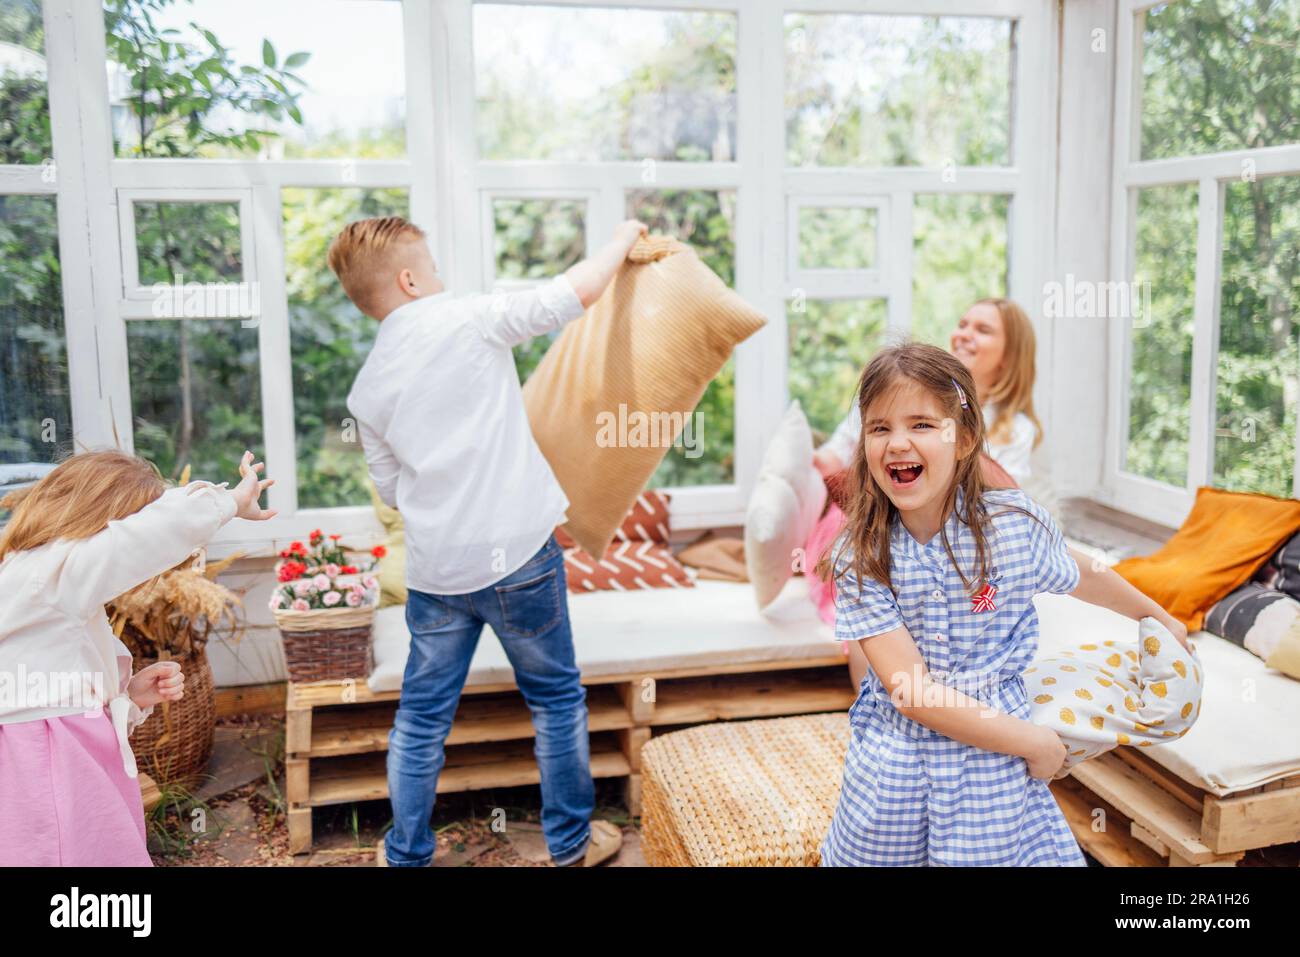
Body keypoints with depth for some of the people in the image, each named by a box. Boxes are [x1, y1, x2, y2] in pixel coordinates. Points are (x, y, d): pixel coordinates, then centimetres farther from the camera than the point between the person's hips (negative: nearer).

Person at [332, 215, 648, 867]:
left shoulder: (366, 389, 7)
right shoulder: (469, 319, -8)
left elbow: (391, 491, 15)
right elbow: (575, 293, -9)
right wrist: (622, 239, 8)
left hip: (434, 569, 4)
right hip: (518, 555, -4)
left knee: (421, 716, 17)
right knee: (556, 699, 14)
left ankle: (406, 854, 29)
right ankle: (570, 841, 28)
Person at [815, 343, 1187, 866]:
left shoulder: (1018, 524, -10)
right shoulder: (858, 559, -12)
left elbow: (1084, 579, 12)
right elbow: (910, 691, -17)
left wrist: (1158, 616, 29)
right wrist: (1034, 741, -16)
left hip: (993, 769, 0)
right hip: (893, 766, 0)